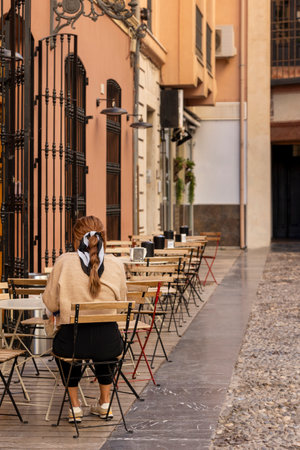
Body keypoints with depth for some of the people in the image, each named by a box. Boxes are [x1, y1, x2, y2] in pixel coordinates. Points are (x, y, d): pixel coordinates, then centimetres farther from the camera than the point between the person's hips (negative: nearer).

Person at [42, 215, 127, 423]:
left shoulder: (64, 262, -4)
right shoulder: (116, 264, 0)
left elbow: (51, 303, 3)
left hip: (72, 342, -1)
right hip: (109, 344, 1)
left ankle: (75, 406, 35)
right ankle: (105, 403, 42)